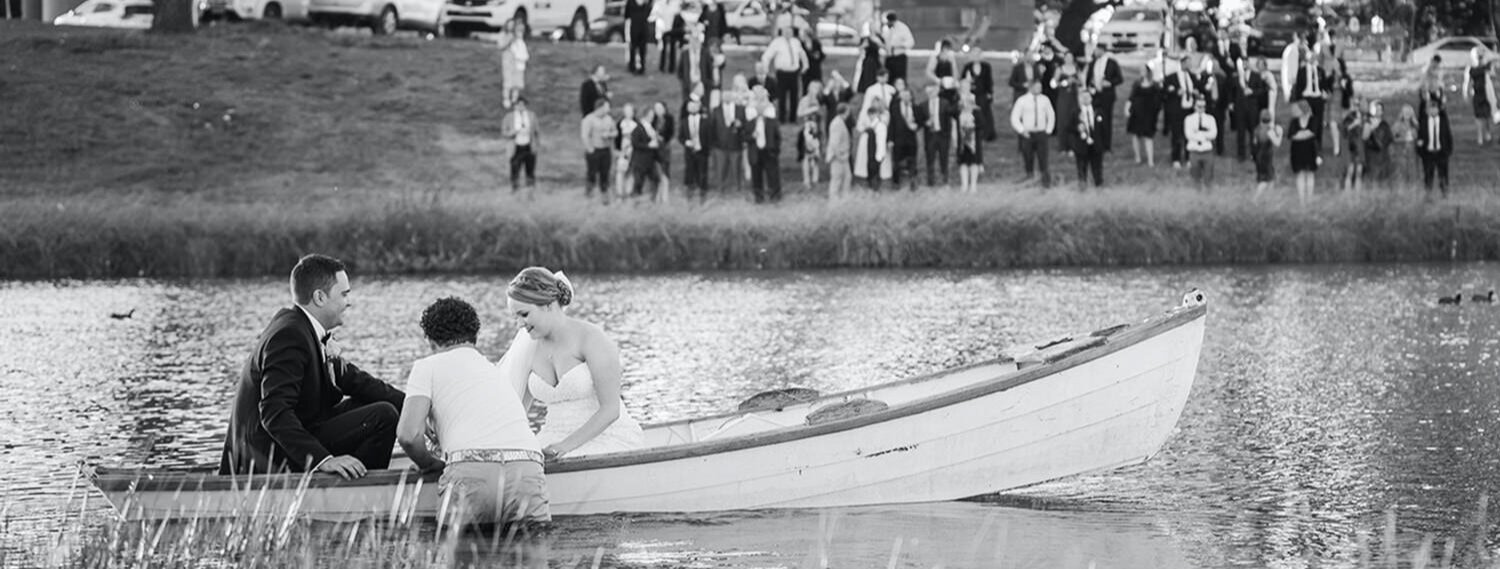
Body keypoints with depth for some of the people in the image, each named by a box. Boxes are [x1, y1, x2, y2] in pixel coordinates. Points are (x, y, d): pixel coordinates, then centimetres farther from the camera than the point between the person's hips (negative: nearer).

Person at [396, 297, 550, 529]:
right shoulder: (498, 372, 36)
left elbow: (409, 434, 4)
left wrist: (430, 463, 23)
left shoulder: (428, 367, 18)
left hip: (472, 471, -4)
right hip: (528, 470, 4)